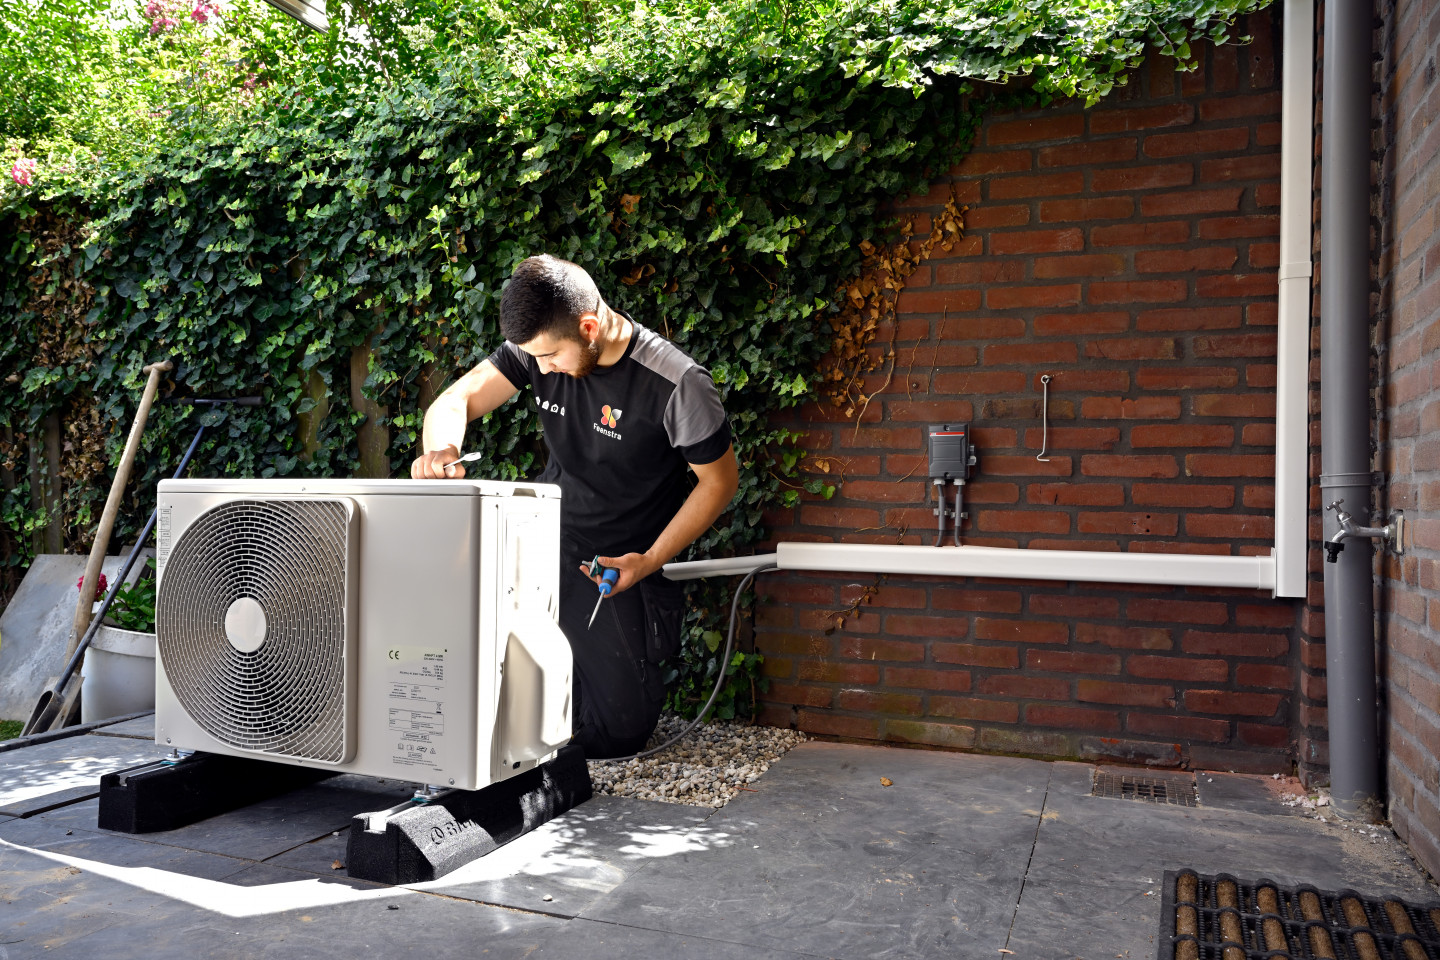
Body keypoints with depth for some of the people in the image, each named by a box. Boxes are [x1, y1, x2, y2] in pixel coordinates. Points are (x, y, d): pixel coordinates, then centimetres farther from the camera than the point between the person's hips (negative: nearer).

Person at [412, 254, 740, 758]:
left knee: (619, 732, -6)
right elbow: (454, 401, -9)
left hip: (615, 565, -4)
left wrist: (651, 560, -16)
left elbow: (720, 479, -11)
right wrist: (441, 448, -33)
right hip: (545, 540, 4)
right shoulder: (539, 345, -7)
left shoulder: (678, 385, -21)